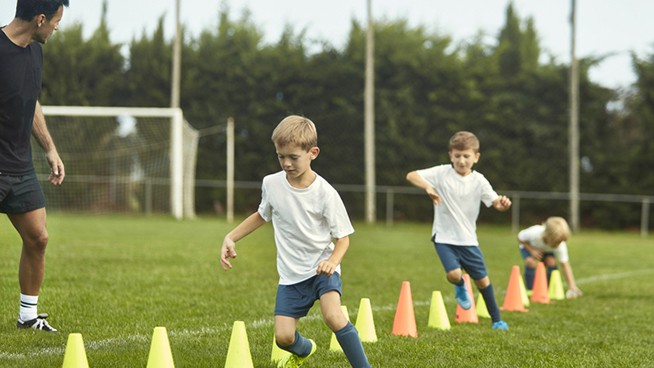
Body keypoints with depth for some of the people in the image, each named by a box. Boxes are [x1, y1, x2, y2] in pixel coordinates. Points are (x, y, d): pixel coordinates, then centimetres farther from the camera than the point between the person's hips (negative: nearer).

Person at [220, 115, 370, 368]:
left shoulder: (325, 193, -16)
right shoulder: (271, 184, -5)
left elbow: (343, 237, -8)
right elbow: (263, 215, 17)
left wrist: (332, 261, -27)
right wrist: (231, 238, 9)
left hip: (322, 269, -4)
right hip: (291, 275, 4)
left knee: (333, 316, -30)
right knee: (283, 337, -3)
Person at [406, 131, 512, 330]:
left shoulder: (479, 181, -5)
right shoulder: (441, 173, -8)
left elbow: (495, 202, -14)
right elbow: (411, 176, -11)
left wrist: (503, 204, -39)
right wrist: (428, 187, -29)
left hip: (468, 239, 2)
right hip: (444, 237, -2)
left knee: (482, 279, 6)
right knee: (454, 274, -22)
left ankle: (496, 319, 24)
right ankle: (460, 287, 17)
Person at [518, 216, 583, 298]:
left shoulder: (560, 246, -36)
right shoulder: (534, 233, -42)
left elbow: (565, 265, -34)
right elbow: (520, 237, -22)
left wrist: (572, 286, -42)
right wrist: (532, 250, -36)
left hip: (547, 251, 2)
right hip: (529, 246, -2)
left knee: (551, 262, -26)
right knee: (531, 262, -31)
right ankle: (530, 291, -13)